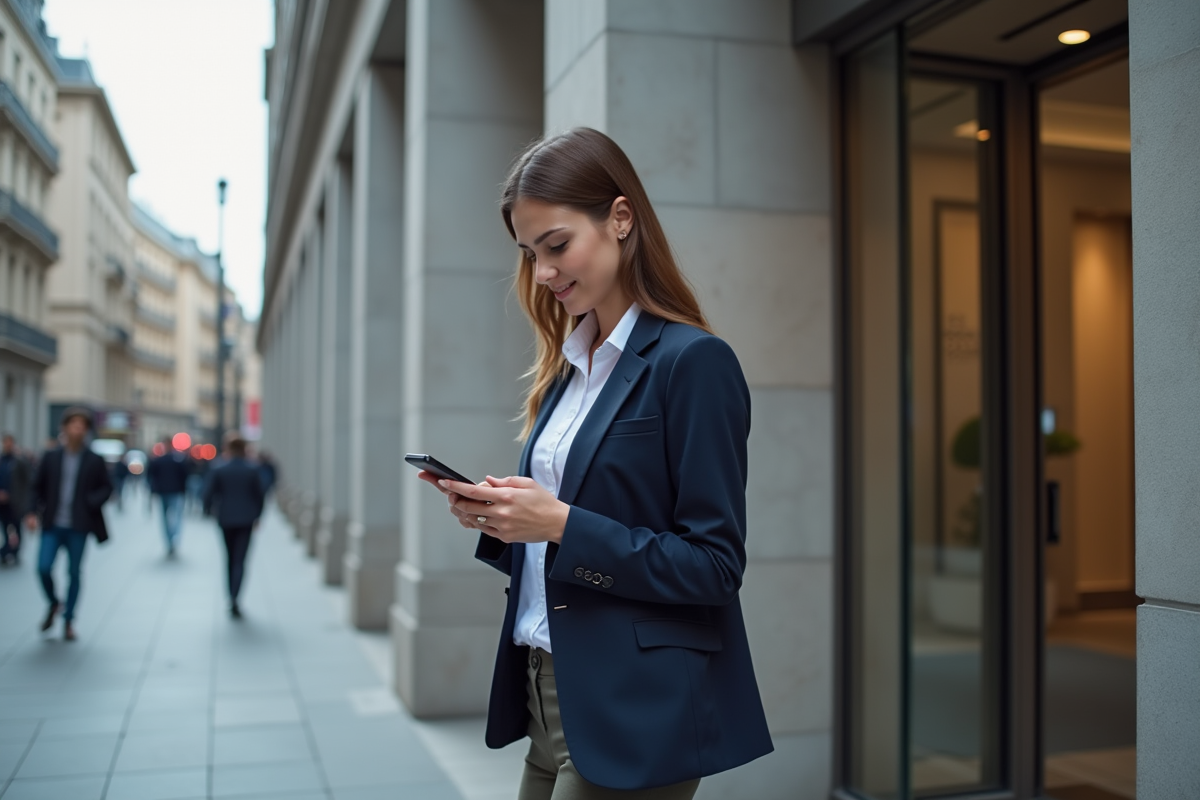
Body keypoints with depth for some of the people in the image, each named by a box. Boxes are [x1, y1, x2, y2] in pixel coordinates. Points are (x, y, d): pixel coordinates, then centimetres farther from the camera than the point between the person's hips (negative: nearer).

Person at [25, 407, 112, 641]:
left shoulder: (95, 461, 1)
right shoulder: (51, 457, 5)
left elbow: (107, 487, 7)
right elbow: (37, 487, 9)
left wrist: (91, 503, -11)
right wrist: (33, 512, -4)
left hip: (78, 527, -1)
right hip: (53, 525, 1)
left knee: (74, 573, 3)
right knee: (43, 567, -9)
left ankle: (68, 621, 17)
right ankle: (54, 604, 21)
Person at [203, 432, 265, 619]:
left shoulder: (218, 470, -7)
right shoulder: (252, 470, -6)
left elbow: (209, 493, -4)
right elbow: (259, 495, -1)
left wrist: (207, 511, 13)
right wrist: (257, 516, 11)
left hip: (226, 519, 1)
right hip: (246, 519, -1)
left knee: (230, 558, 18)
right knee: (240, 560, -2)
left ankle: (232, 598, 24)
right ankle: (234, 598, -18)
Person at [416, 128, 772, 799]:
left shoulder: (692, 362, -13)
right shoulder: (567, 369, 10)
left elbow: (715, 563, -16)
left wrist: (561, 524, -22)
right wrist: (497, 521, -4)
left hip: (634, 714, -7)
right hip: (549, 695, 7)